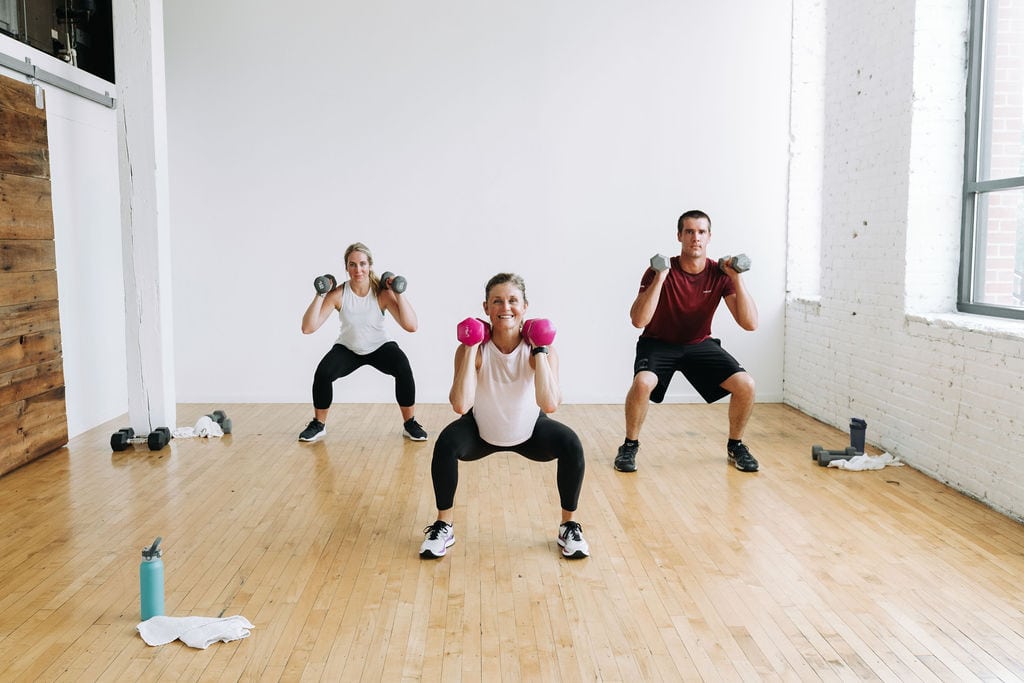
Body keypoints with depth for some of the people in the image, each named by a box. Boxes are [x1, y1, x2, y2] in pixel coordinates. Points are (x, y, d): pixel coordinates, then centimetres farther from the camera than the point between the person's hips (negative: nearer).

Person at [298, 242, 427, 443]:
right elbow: (307, 328, -26)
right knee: (323, 372, -27)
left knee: (403, 367, -31)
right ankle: (318, 425, -1)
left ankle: (410, 424, -10)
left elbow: (411, 326, -32)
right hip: (348, 349, 1)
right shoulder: (338, 294, -20)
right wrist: (320, 295, -29)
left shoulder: (382, 292, -22)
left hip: (380, 347, -1)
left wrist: (399, 293, -35)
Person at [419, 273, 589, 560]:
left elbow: (549, 404, -36)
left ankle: (569, 526, -2)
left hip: (530, 431, 1)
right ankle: (443, 526, -6)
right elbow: (461, 405, -36)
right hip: (482, 431, 0)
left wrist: (540, 352, -33)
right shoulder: (473, 348, -22)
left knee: (571, 444, -26)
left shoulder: (540, 346, -21)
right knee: (446, 444, -29)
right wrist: (471, 350, -33)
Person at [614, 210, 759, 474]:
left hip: (699, 344, 3)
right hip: (659, 343, -3)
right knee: (643, 382, -34)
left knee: (745, 384, -17)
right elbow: (638, 321, -31)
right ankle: (630, 445, -9)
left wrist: (737, 279, -26)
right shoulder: (661, 272, -20)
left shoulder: (720, 274, -12)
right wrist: (659, 278, -37)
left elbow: (750, 324, -18)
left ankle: (735, 446, 9)